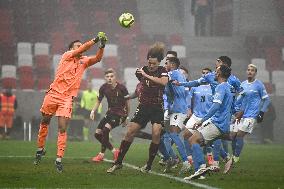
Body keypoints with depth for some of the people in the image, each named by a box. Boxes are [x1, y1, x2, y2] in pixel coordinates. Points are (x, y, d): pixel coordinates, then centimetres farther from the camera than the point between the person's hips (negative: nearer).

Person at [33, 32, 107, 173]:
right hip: (53, 93, -1)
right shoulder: (67, 56, 1)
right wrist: (95, 40, -20)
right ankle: (40, 149, 31)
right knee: (44, 122, 11)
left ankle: (59, 159, -10)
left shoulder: (83, 61, 13)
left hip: (67, 98, 1)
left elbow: (97, 58, -1)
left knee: (62, 128, -9)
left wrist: (102, 46, -16)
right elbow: (82, 49, -15)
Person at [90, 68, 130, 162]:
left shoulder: (121, 88, -16)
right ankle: (114, 151, 16)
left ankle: (101, 154, -11)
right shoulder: (103, 88, -3)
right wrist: (93, 111, -3)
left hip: (120, 113, -7)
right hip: (110, 112, 7)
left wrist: (126, 117, -1)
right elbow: (99, 101, 11)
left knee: (105, 129, -24)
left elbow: (127, 103, -5)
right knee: (97, 134, 2)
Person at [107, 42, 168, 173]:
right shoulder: (142, 71, 4)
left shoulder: (162, 71, -6)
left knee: (156, 133, -20)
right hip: (143, 107, 3)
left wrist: (147, 75, -24)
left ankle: (149, 164, -6)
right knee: (130, 132, -6)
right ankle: (118, 162, 3)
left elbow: (164, 82, -28)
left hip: (158, 107, -3)